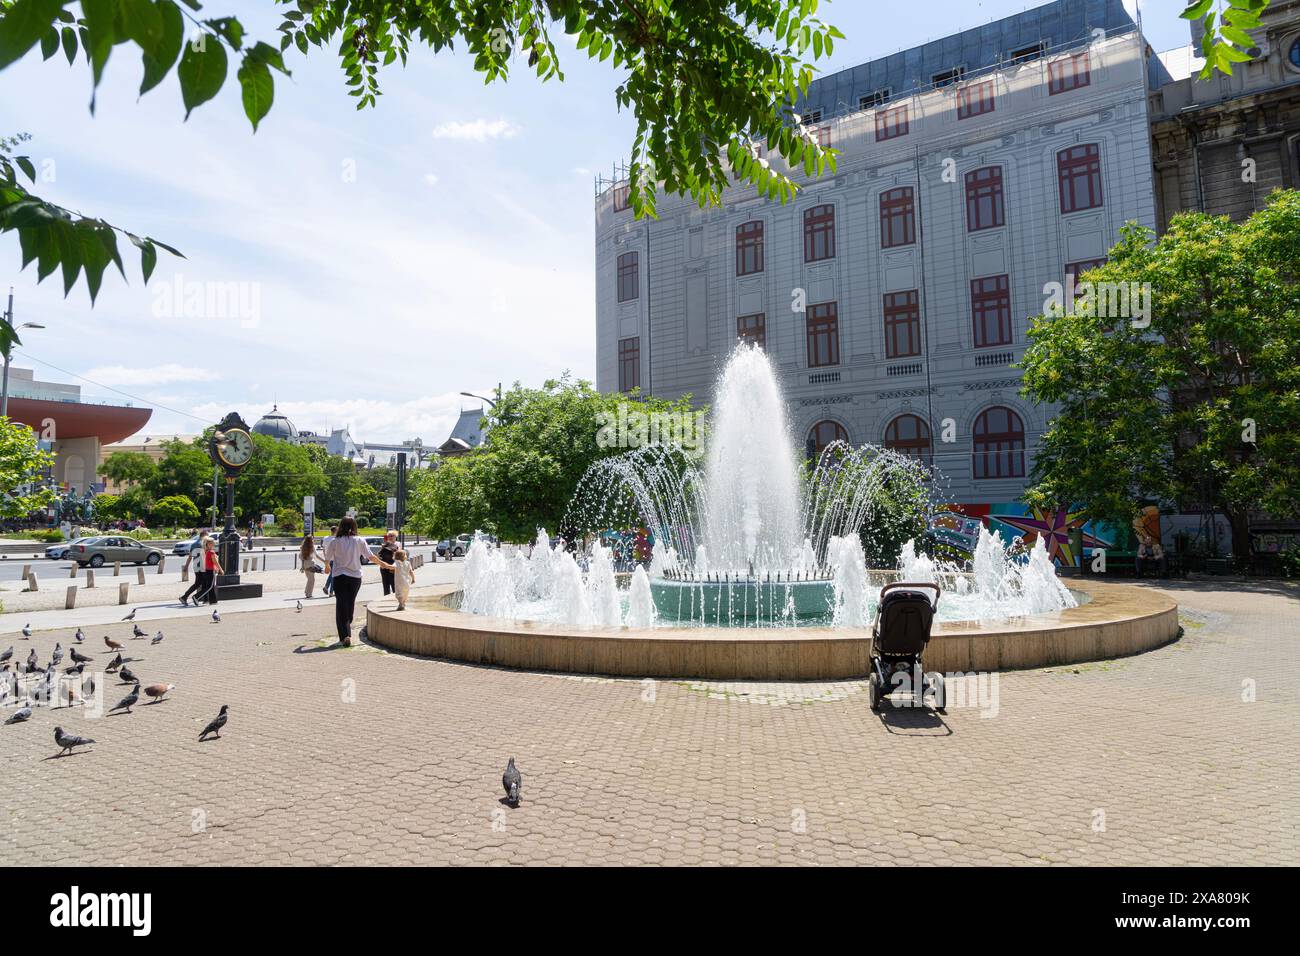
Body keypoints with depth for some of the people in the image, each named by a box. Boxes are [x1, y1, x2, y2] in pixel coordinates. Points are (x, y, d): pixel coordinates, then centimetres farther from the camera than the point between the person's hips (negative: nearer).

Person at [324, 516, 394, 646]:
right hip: (355, 577, 1)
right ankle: (347, 629, 27)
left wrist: (327, 566, 30)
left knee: (341, 605, 1)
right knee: (350, 603, 16)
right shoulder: (359, 541, -3)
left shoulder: (334, 541, -5)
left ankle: (345, 636, -10)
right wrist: (382, 564, 18)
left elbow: (328, 558, 7)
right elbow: (370, 556, 2)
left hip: (339, 576, -1)